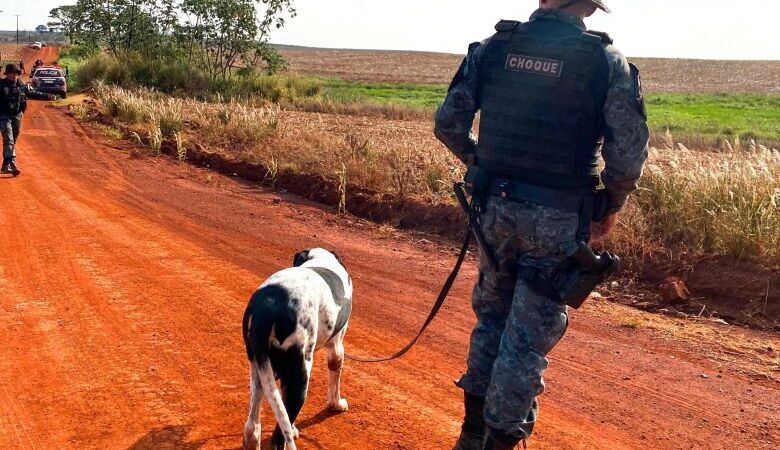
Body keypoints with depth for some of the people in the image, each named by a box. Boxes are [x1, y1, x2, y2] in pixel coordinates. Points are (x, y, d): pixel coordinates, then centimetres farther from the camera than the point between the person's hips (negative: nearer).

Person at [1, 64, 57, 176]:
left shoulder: (22, 85, 7)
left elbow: (34, 94, 16)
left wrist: (48, 96, 13)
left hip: (17, 116, 5)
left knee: (13, 142, 10)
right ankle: (12, 165, -23)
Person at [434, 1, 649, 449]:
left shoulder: (492, 48, -1)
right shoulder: (607, 60, -9)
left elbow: (448, 124, 0)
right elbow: (628, 153, -11)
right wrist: (611, 207, 6)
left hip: (496, 207, 4)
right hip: (557, 221, -3)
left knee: (492, 314, 21)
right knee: (530, 333, 8)